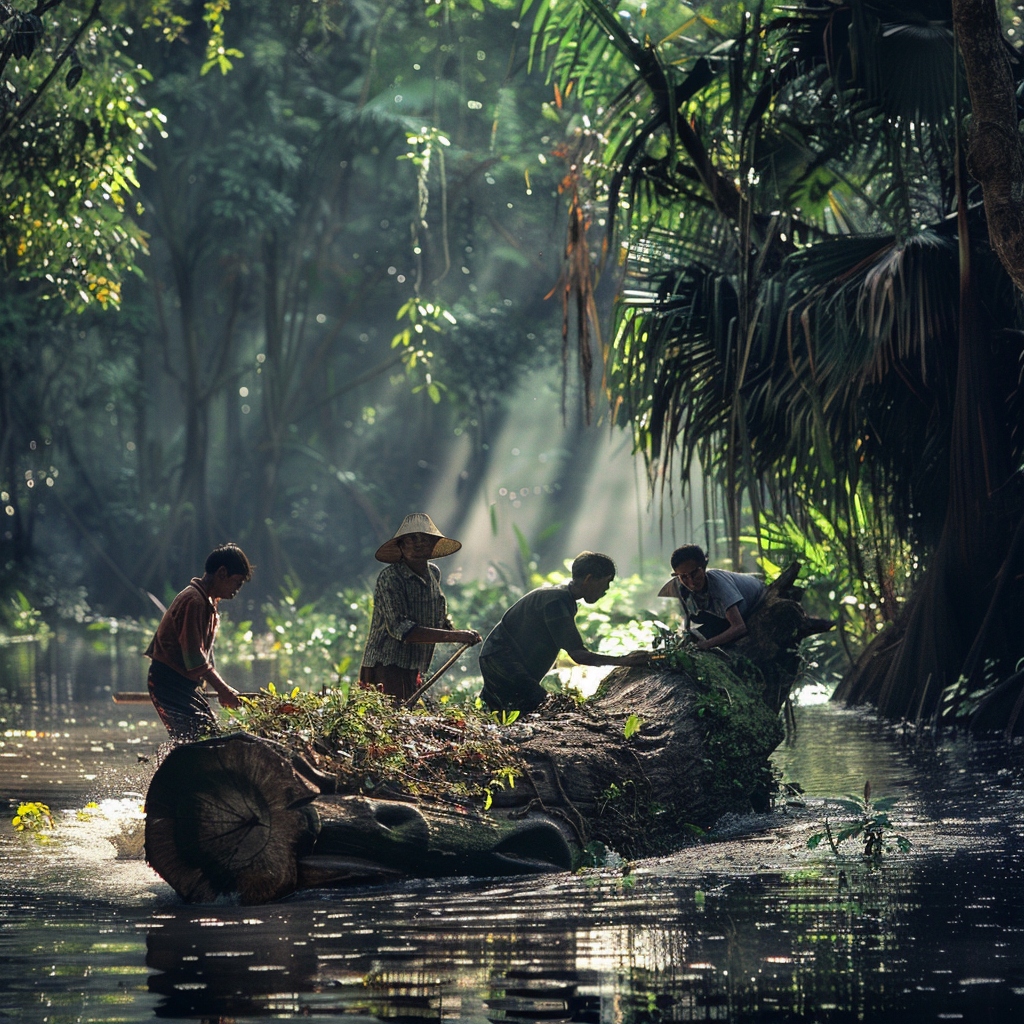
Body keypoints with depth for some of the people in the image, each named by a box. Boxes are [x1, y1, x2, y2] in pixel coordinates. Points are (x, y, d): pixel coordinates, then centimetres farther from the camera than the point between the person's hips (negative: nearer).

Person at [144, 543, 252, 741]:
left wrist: (222, 689, 11)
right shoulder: (194, 601, -18)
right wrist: (223, 689, -19)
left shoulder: (208, 602, 16)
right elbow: (194, 659, -22)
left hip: (184, 684, 10)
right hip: (170, 684, -10)